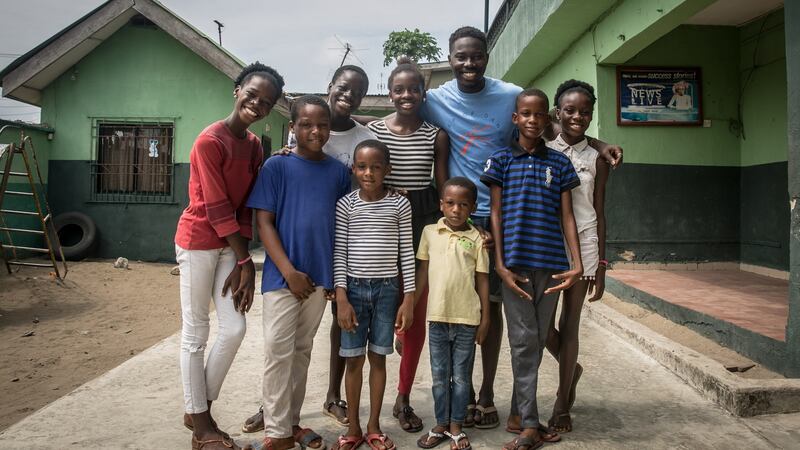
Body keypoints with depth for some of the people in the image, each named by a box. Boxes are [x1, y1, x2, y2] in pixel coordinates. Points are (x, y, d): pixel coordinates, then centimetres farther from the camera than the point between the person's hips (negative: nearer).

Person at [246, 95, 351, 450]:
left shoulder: (338, 171, 5)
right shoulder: (276, 167, -5)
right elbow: (264, 223, -8)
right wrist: (290, 272, -14)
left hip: (320, 277, 4)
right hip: (283, 276, -3)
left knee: (302, 351, 14)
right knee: (279, 352, 0)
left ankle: (292, 421, 28)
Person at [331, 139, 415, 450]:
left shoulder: (400, 205, -2)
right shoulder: (345, 204, -2)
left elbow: (406, 253, 0)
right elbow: (339, 253, -2)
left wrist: (408, 298, -3)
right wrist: (341, 297, -9)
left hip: (387, 288, 0)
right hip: (354, 287, 0)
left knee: (378, 357, 9)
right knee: (354, 359, 6)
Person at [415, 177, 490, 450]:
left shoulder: (477, 239, -3)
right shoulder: (430, 232, 1)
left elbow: (482, 280, 1)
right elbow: (423, 272, 5)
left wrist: (485, 318, 0)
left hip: (467, 318, -1)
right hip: (437, 316, 1)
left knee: (461, 376, 11)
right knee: (439, 376, 13)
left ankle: (456, 426, 26)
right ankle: (441, 425, 28)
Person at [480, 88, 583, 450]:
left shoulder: (560, 163, 9)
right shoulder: (501, 160, 4)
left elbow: (567, 217, 8)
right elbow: (496, 214, 1)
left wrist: (576, 264, -2)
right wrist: (500, 264, -6)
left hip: (551, 264, 3)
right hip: (516, 263, -2)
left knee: (538, 340, 10)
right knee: (523, 340, 0)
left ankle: (519, 411, 26)